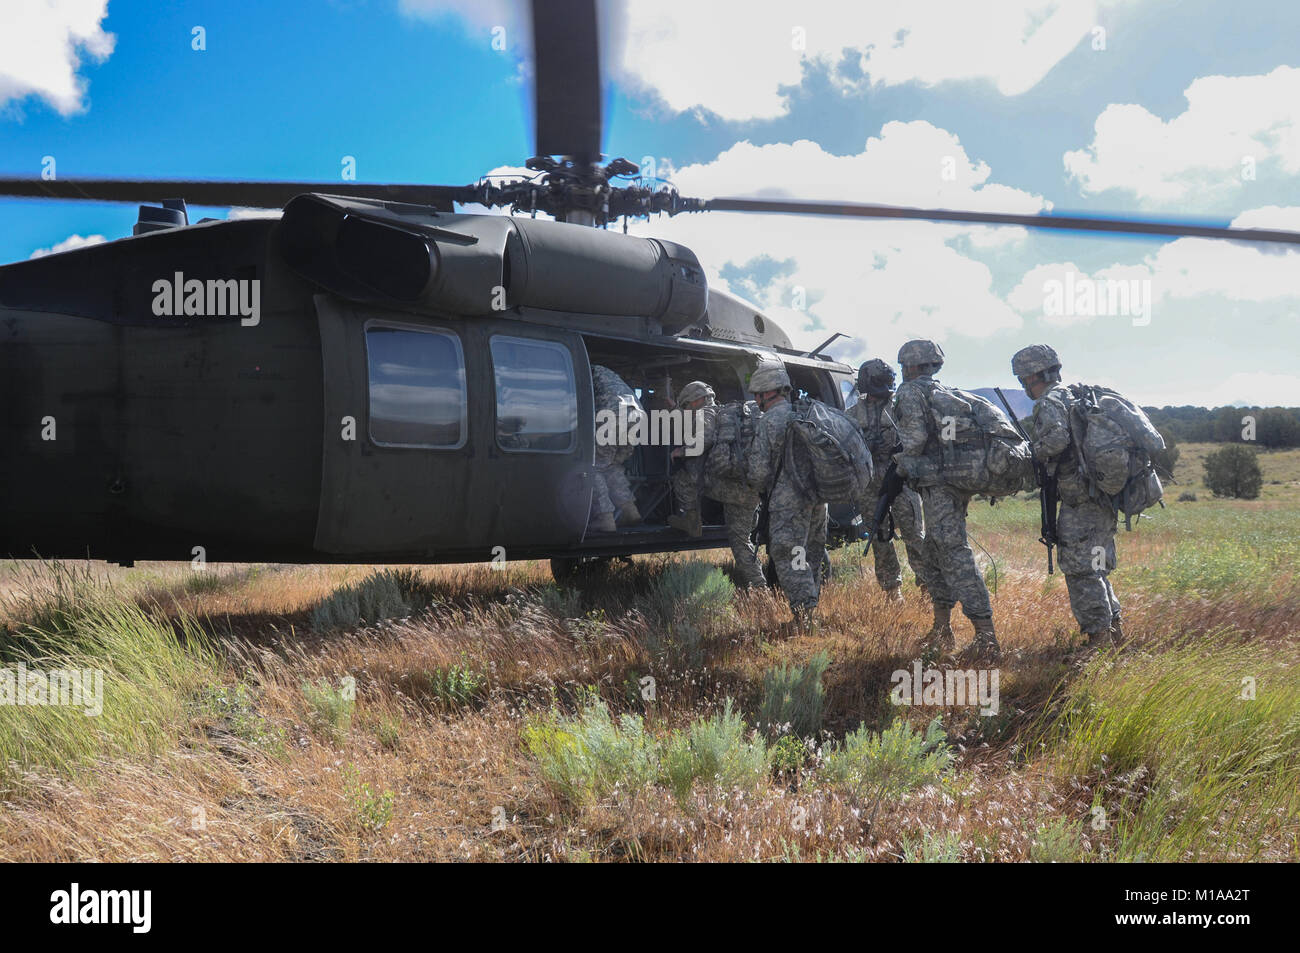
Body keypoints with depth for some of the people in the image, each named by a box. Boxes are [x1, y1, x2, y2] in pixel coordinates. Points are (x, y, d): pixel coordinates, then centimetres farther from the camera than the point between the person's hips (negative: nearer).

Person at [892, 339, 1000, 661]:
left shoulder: (910, 392, -6)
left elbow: (916, 437, -18)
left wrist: (898, 461, -1)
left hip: (937, 485, -10)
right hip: (957, 482, 10)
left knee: (956, 556, -12)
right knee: (936, 553, 18)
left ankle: (987, 639, -17)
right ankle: (941, 631, 24)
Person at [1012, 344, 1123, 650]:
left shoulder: (1049, 403, -10)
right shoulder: (1075, 395, 18)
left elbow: (1057, 438, -27)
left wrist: (1036, 453, -9)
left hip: (1080, 502, -9)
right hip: (1103, 499, 9)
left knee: (1080, 570, -4)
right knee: (1096, 569, 18)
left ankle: (1098, 636, -4)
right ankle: (1114, 628, 23)